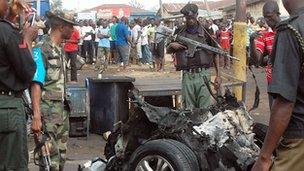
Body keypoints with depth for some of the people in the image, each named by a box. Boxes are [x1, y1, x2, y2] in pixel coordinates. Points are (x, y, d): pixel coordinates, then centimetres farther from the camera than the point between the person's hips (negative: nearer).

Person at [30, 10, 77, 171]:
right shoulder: (43, 49, -12)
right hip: (48, 110, -9)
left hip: (62, 108, 9)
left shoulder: (60, 49, 14)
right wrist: (36, 116, -24)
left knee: (61, 155, 13)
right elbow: (36, 84, -18)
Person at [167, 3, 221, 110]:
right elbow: (168, 51, 18)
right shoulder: (179, 32, 8)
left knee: (204, 109, -1)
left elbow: (215, 54, 6)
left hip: (203, 74, -2)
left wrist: (218, 75, 1)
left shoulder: (206, 31, 3)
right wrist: (172, 45, -6)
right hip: (187, 75, 2)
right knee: (188, 109, 6)